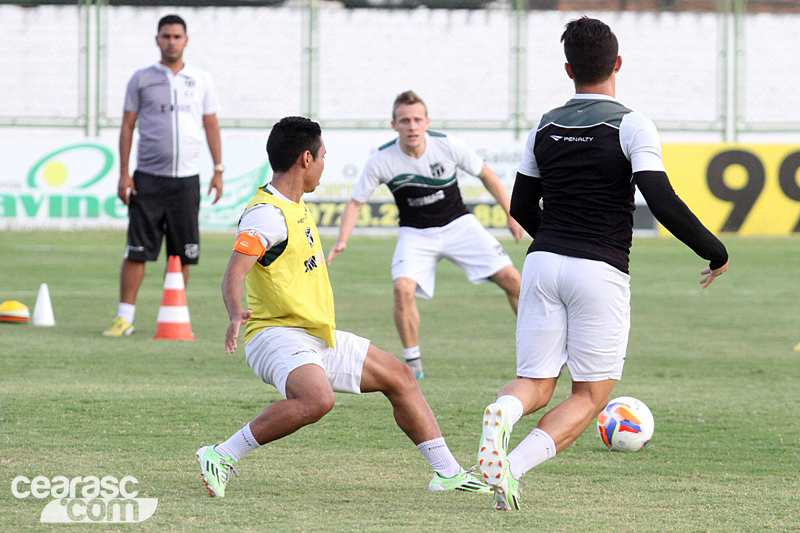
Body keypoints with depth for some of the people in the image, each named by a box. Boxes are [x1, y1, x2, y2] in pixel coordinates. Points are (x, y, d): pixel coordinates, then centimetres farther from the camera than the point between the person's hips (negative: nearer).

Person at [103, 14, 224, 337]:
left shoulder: (201, 81, 10)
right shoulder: (141, 80, 6)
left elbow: (211, 126, 14)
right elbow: (128, 126, 6)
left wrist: (218, 170, 6)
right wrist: (123, 174, -1)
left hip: (186, 178, 2)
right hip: (149, 177, -2)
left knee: (182, 253, 2)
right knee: (137, 250, -6)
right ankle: (125, 317, -2)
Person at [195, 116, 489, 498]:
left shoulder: (295, 206, 13)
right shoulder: (267, 214, -18)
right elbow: (234, 274, -29)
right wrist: (236, 315, -47)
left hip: (318, 337, 10)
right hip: (276, 335, -10)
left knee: (399, 377, 14)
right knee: (317, 399, -38)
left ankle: (447, 473, 23)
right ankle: (221, 457, -27)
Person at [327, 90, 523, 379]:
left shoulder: (448, 146, -17)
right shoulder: (381, 160, -17)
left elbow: (485, 174, 0)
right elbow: (356, 202, -5)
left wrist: (511, 215, 4)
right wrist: (341, 241, -19)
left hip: (458, 225, 1)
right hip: (415, 234, -1)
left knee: (510, 279, -9)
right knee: (403, 287, -26)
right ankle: (413, 363, -8)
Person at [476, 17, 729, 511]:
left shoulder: (545, 127, 10)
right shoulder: (632, 125, -6)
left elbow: (522, 206, 19)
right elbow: (663, 202, -16)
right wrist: (716, 251, -3)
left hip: (543, 263, 4)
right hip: (601, 272, -4)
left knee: (535, 384, 10)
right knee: (591, 396, 6)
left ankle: (502, 413, -29)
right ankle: (514, 466, -18)